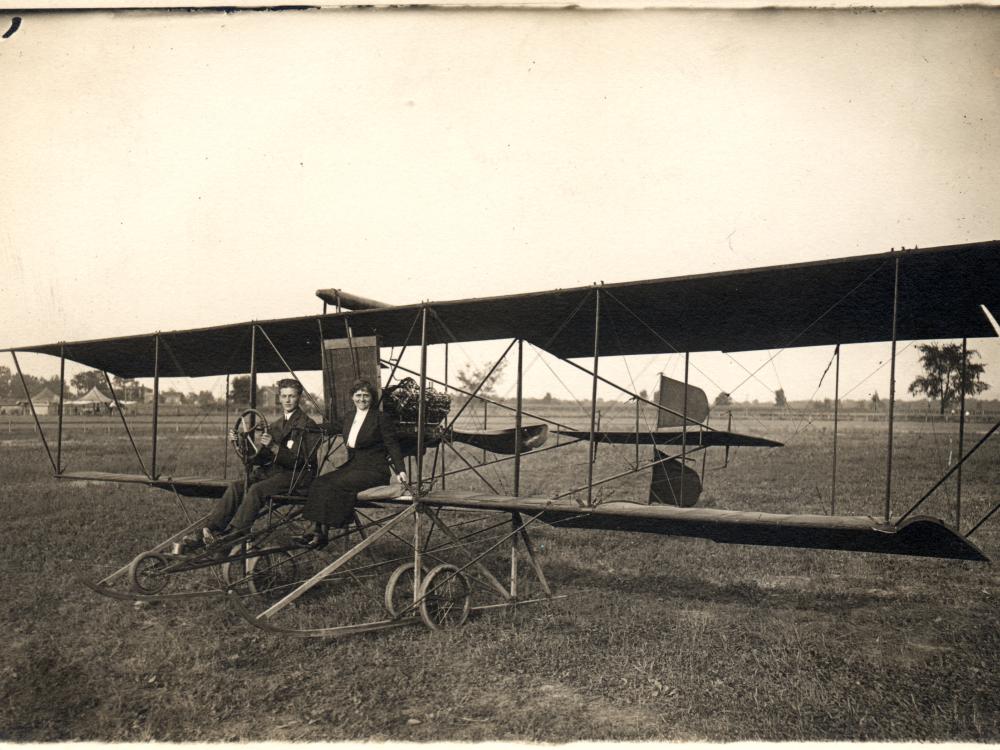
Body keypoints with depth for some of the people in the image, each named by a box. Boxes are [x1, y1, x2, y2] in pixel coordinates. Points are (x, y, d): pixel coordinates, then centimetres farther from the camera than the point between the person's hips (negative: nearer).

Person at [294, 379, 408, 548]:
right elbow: (340, 427, 37)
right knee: (319, 483, -16)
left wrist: (400, 470, -16)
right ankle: (316, 531, -22)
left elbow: (392, 445, -6)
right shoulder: (350, 415, 15)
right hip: (352, 465, 7)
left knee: (334, 485, -26)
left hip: (373, 470, -7)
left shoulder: (382, 418, -5)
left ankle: (322, 535, -20)